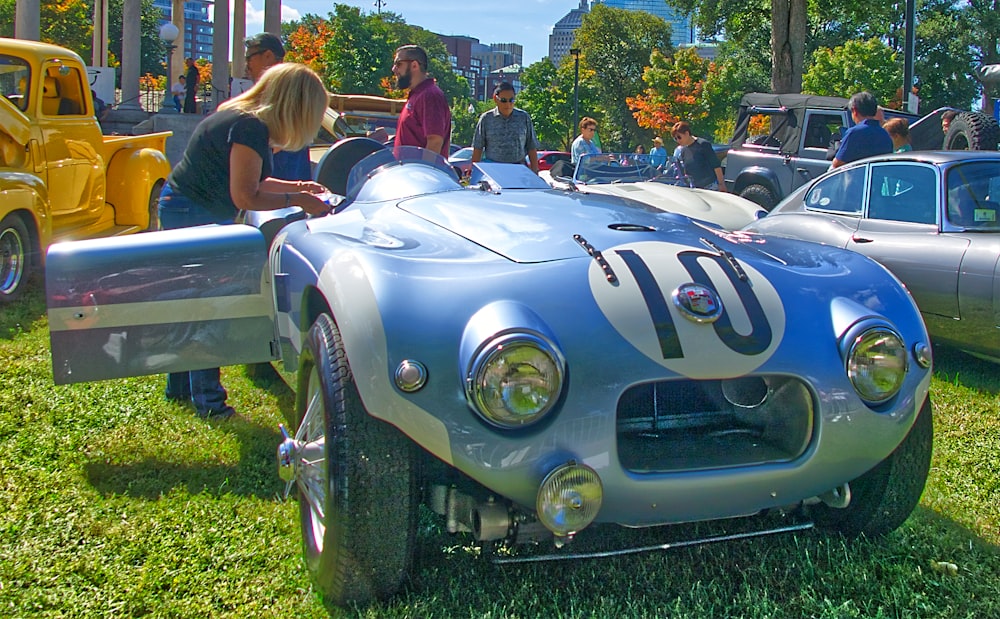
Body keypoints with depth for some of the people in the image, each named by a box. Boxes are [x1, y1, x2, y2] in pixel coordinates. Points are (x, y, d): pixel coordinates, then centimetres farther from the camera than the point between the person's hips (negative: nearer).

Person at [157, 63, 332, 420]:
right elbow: (245, 196, -21)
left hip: (184, 211, 10)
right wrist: (297, 199, -12)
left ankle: (180, 388, 30)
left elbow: (246, 180, 19)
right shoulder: (251, 128, -21)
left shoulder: (241, 118, 9)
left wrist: (297, 187, 16)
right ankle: (208, 401, 5)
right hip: (194, 217, -10)